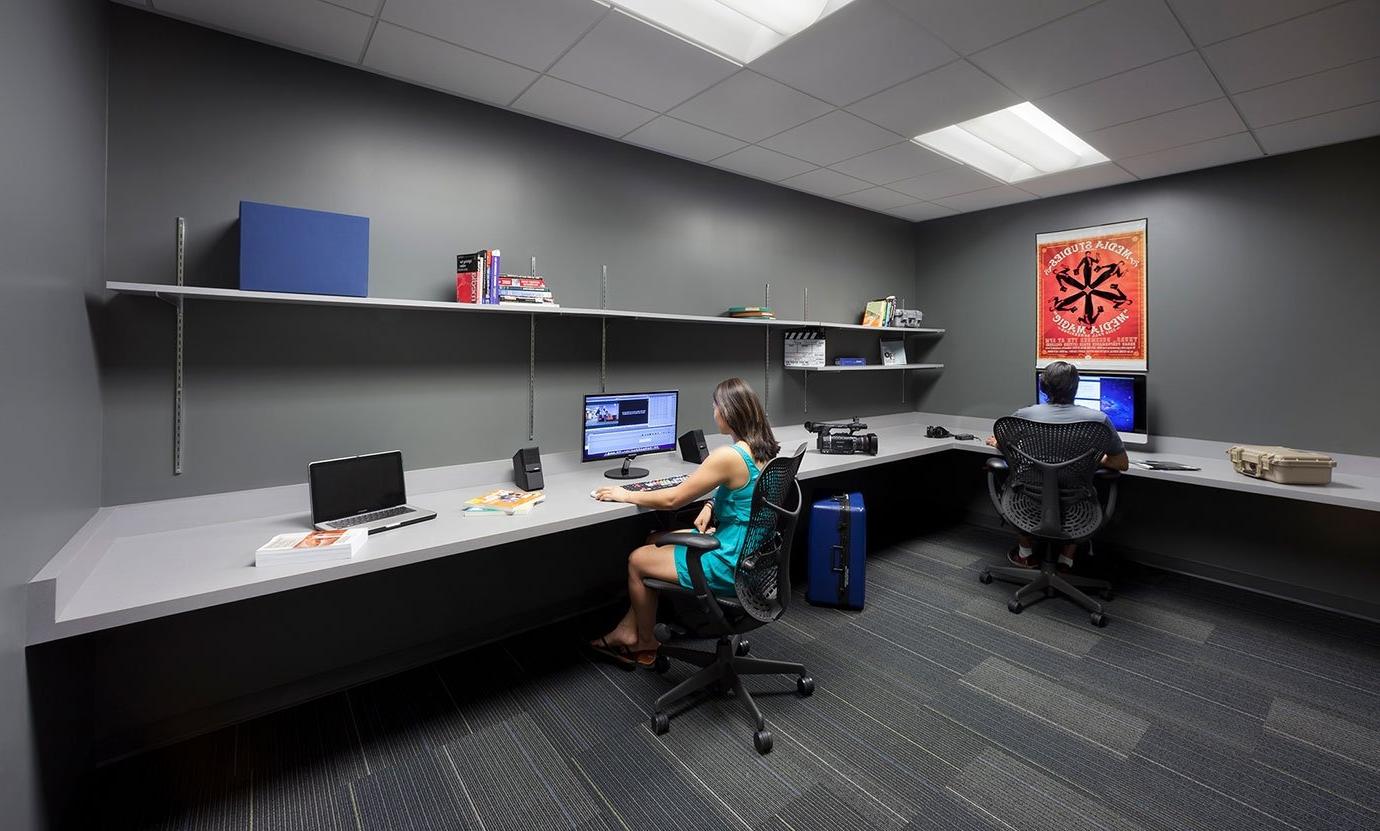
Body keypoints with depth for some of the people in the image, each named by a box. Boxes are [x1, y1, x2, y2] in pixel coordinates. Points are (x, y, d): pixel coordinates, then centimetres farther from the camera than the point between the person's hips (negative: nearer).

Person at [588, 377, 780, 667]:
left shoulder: (729, 456, -26)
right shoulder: (764, 449, 1)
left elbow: (672, 499, -17)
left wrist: (625, 495, -4)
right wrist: (711, 505, 1)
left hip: (731, 565, -9)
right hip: (752, 551, 9)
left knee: (637, 560, 8)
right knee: (654, 542, 18)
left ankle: (647, 644, 31)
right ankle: (629, 631, 27)